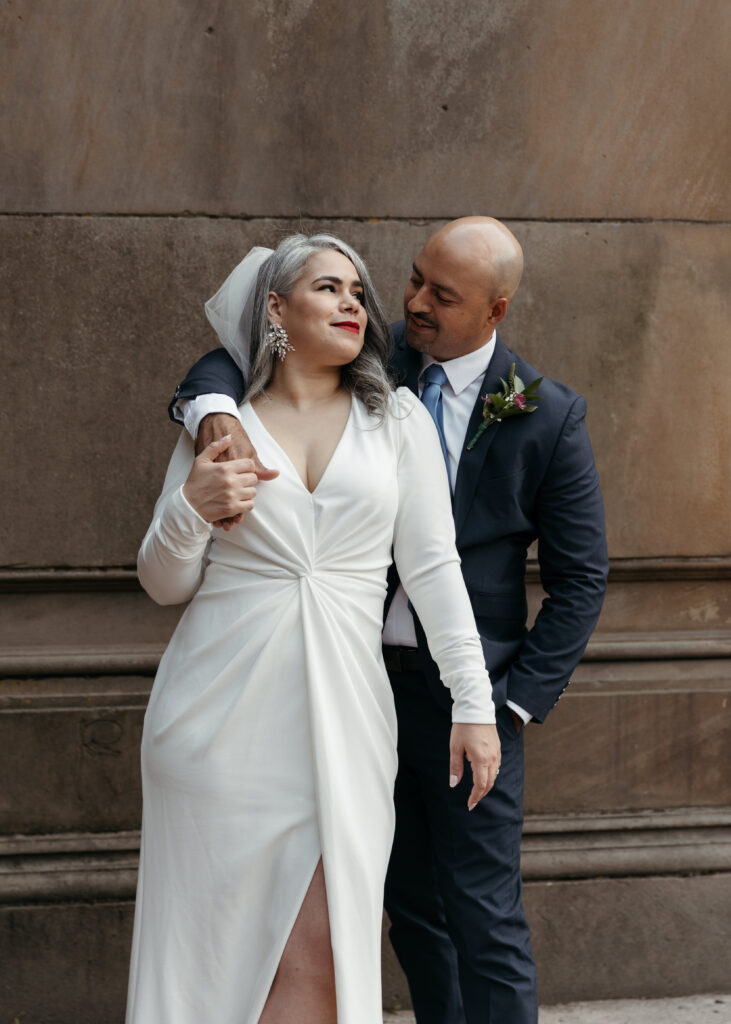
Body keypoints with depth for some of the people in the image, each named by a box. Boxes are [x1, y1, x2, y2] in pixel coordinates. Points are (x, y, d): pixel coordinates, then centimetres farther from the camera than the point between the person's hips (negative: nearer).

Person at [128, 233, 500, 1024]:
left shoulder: (397, 419, 9)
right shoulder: (220, 424, 8)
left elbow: (432, 565, 6)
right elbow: (164, 585, 10)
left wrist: (473, 704, 0)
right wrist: (190, 509, -10)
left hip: (340, 718, 0)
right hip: (221, 717, 0)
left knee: (318, 959, -4)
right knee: (210, 944, 2)